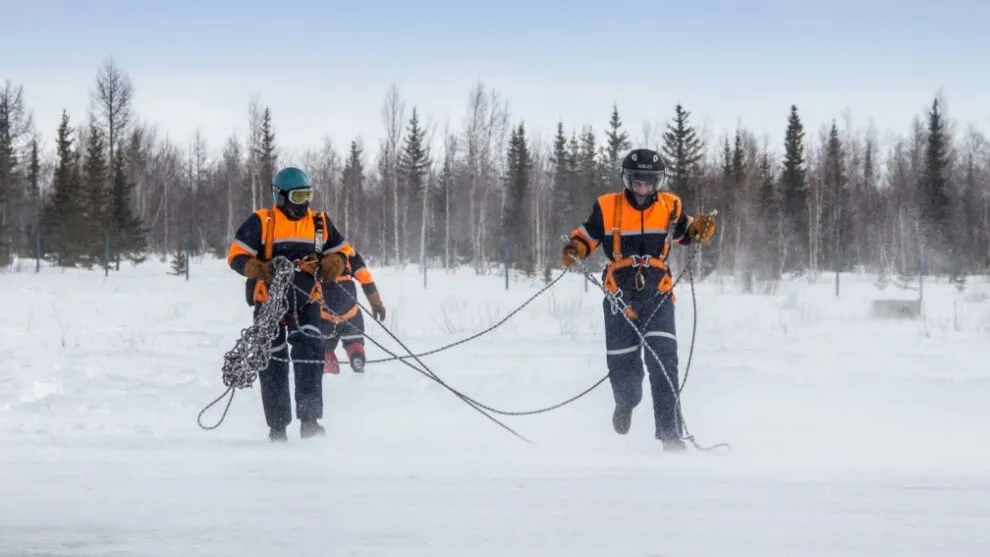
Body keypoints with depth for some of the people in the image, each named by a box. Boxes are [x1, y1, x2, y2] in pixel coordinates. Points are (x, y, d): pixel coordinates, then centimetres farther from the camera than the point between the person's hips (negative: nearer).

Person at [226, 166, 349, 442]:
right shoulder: (261, 222, -3)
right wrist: (258, 269, -24)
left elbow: (342, 250, 18)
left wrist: (333, 264, -6)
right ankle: (278, 426, 9)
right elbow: (236, 255, -5)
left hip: (306, 299, 2)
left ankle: (309, 419, -15)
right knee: (272, 361, 1)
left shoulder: (320, 223, 9)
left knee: (310, 352, -16)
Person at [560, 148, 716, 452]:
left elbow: (684, 231, 20)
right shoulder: (607, 207, -3)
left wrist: (701, 228, -2)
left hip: (658, 294, 0)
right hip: (621, 296, 0)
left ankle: (670, 433, -15)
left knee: (663, 362, -16)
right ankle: (626, 403, 44)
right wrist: (575, 249, -13)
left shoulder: (670, 206, 3)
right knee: (622, 365, 6)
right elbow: (588, 235, 8)